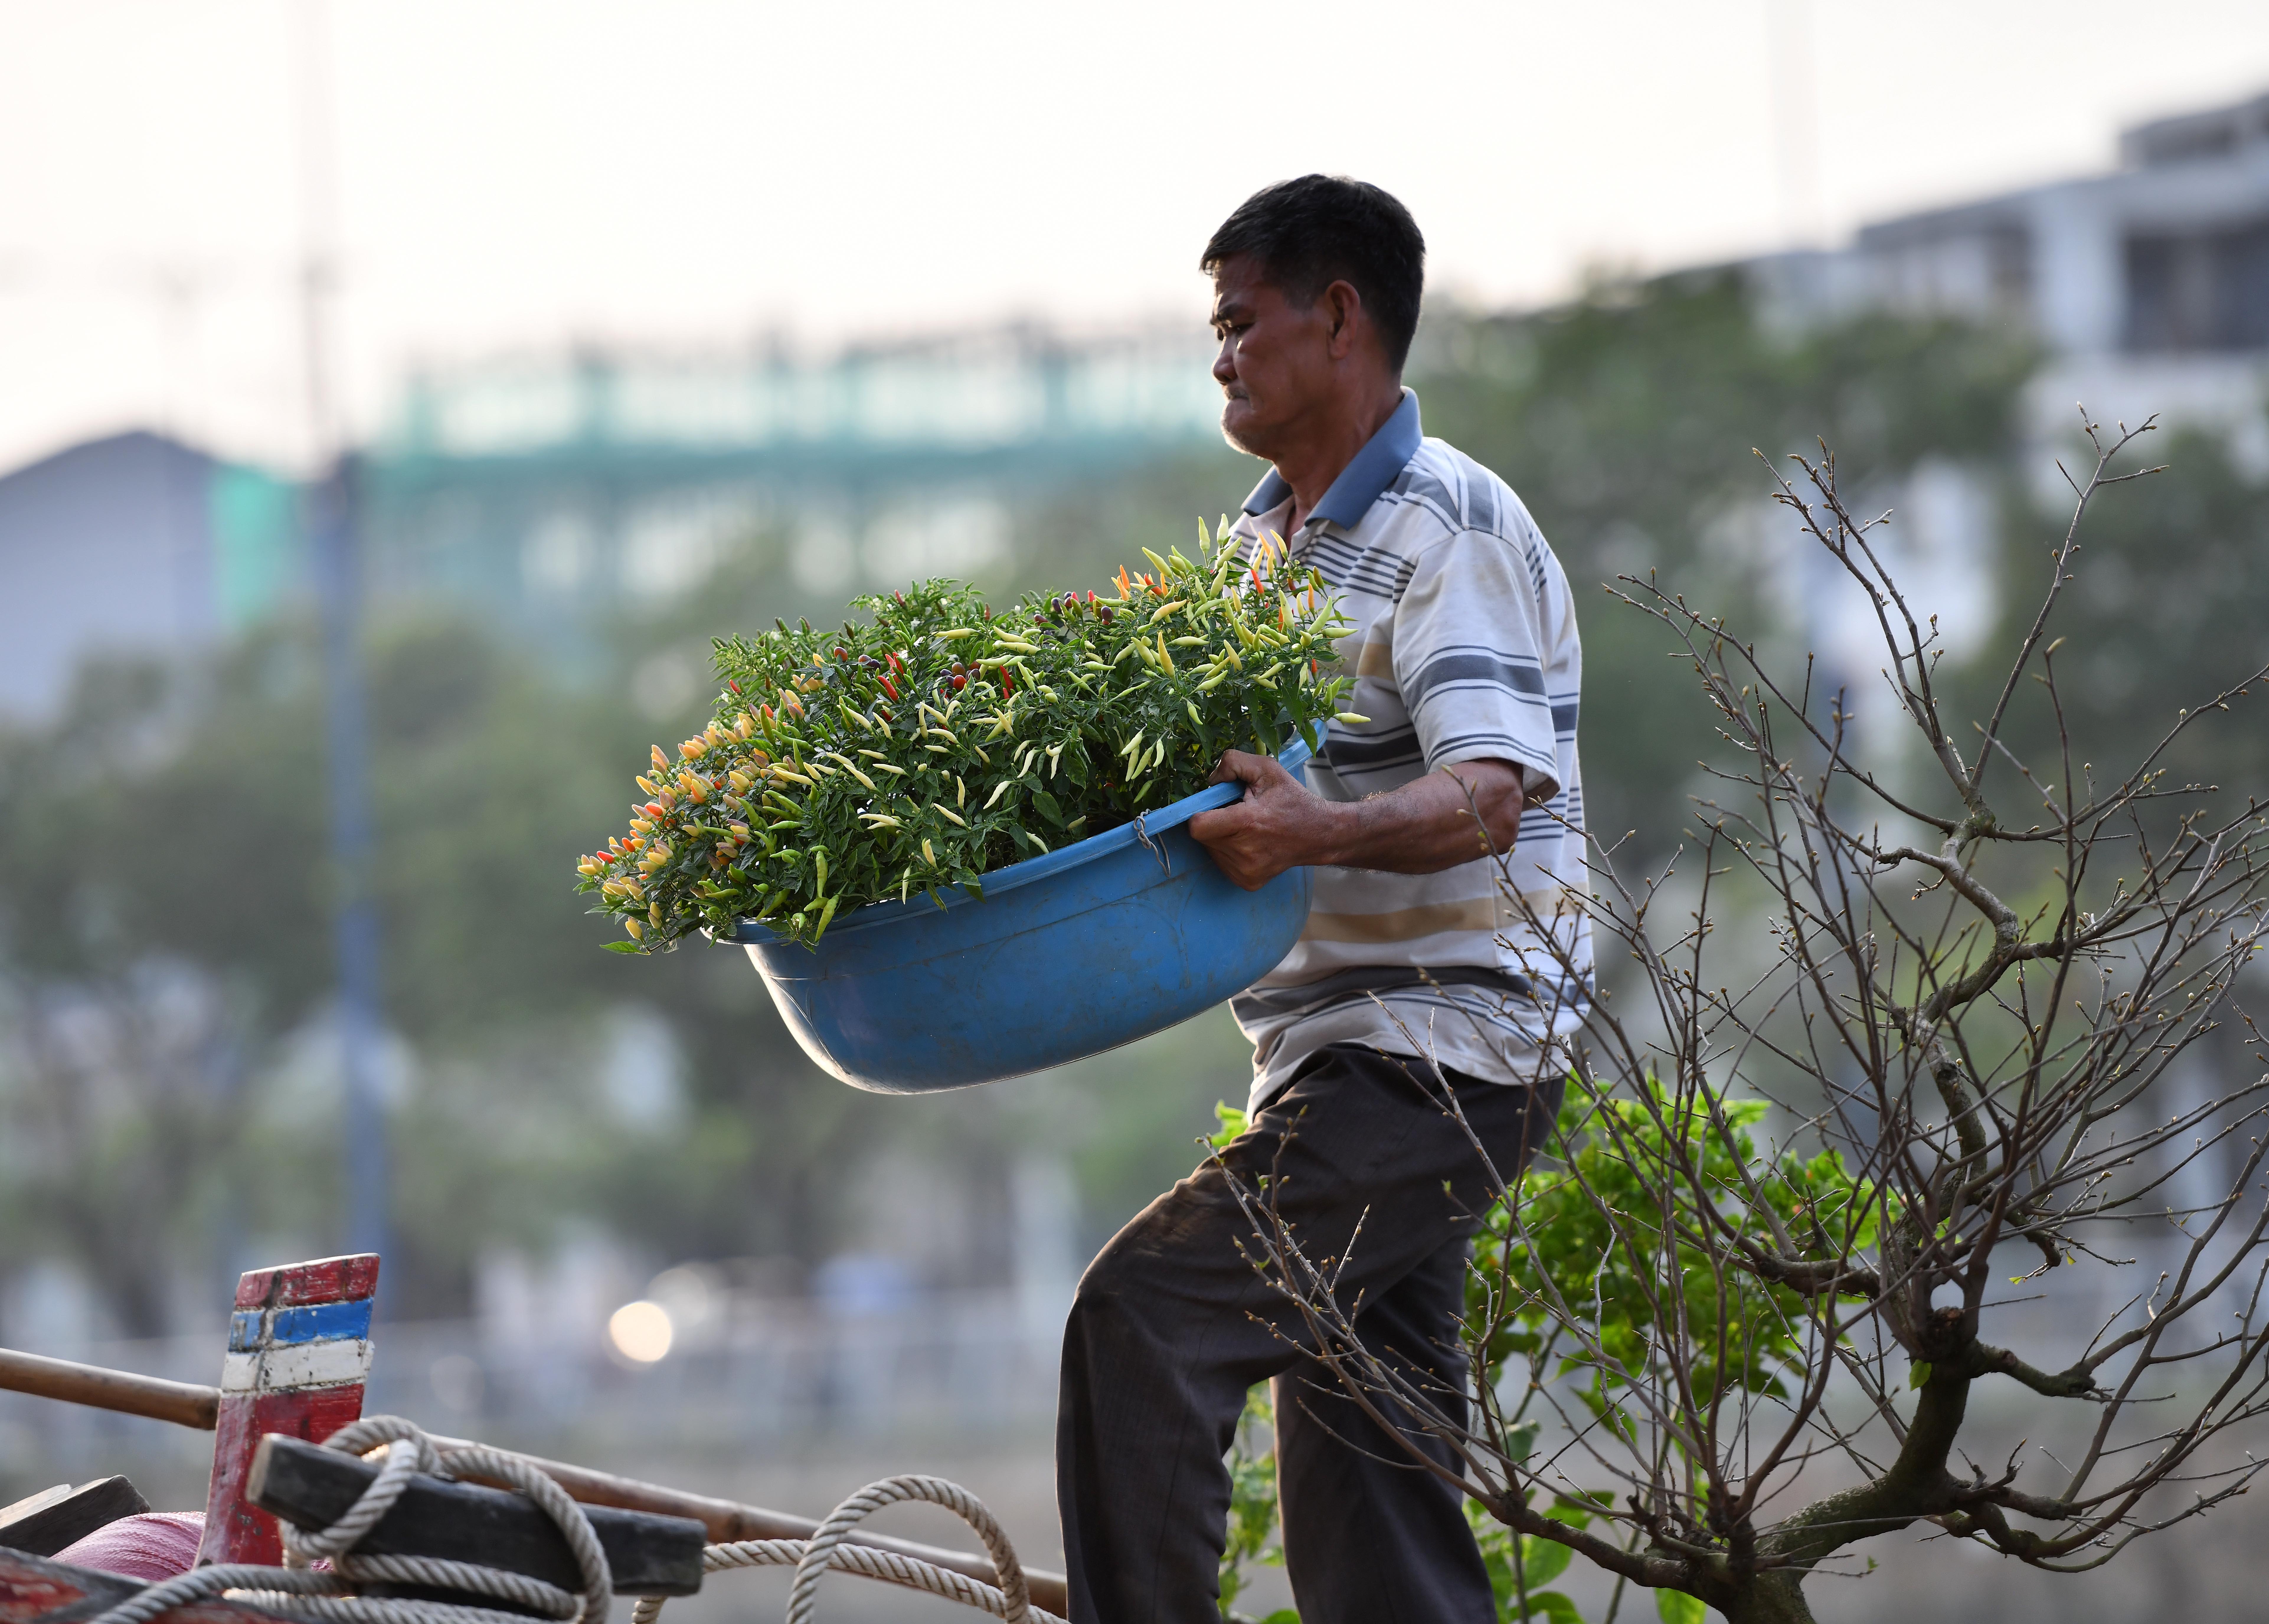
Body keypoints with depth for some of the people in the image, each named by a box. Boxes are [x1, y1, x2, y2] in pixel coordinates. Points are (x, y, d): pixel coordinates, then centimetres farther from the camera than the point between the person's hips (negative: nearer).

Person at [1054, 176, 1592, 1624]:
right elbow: (1226, 765, 27)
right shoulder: (1265, 542, 18)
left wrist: (1320, 830, -40)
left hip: (1446, 1051, -10)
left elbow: (1486, 798, -23)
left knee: (1146, 1312, -22)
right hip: (1344, 1062, 10)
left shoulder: (1450, 534, -11)